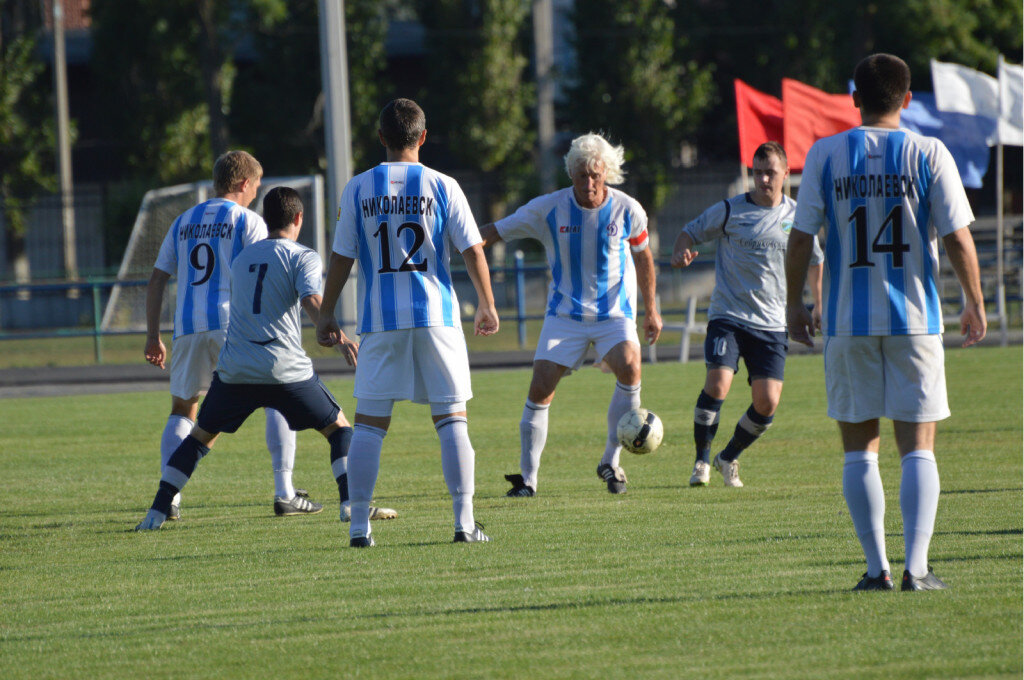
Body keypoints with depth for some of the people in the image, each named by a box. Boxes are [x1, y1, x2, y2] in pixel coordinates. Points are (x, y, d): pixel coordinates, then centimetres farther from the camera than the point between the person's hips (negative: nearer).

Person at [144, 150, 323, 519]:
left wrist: (153, 336, 19)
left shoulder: (183, 222, 19)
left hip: (187, 326, 4)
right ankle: (284, 494, 1)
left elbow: (156, 280, 17)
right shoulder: (248, 221, 3)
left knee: (181, 411, 17)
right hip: (234, 324, -4)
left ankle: (169, 498, 1)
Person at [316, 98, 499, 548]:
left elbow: (341, 259, 3)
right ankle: (464, 522, -1)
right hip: (436, 316, -1)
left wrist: (326, 315, 12)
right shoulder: (442, 186, 0)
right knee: (452, 418, 4)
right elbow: (473, 251, 1)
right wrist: (486, 306, 13)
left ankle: (359, 525, 1)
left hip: (379, 321, 1)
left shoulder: (357, 189, 1)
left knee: (369, 423, 5)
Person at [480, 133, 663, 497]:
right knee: (540, 388, -11)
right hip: (564, 313, 1)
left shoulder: (627, 210, -6)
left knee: (629, 367, -27)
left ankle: (611, 461, -13)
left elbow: (642, 256, 11)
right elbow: (494, 231, -3)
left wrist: (650, 310, 14)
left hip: (614, 314, 0)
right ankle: (528, 478, 1)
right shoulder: (548, 209, -8)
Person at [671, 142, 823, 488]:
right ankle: (701, 460, -4)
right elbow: (690, 232, 8)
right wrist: (682, 251, -14)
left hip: (772, 325, 2)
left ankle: (729, 458, 18)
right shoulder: (729, 211, -2)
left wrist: (820, 304, 18)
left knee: (767, 403, -8)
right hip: (728, 315, -2)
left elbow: (814, 261, 22)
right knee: (717, 384, -22)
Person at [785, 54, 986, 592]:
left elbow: (801, 238, -1)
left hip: (848, 322, 1)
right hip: (915, 320, -1)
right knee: (918, 447, 4)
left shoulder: (825, 155, -1)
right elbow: (958, 239, -5)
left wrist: (792, 302, 12)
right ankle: (916, 567, -6)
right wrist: (975, 304, 8)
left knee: (859, 448, 9)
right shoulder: (929, 154, -4)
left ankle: (877, 568, 4)